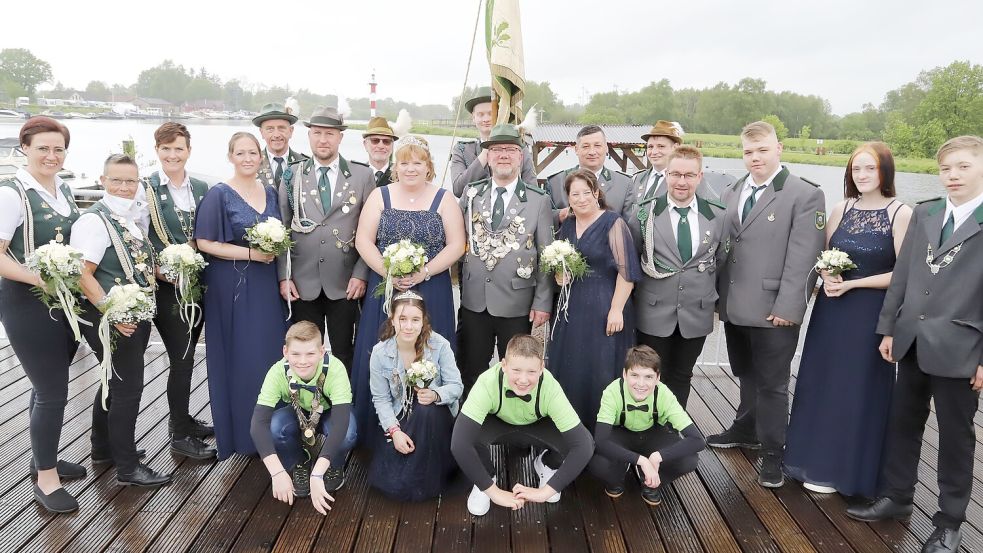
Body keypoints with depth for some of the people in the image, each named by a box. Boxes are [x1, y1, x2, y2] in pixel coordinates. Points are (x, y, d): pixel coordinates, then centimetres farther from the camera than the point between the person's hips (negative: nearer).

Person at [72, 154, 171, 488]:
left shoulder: (136, 216, 8)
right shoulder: (94, 220, -15)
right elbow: (83, 275, -22)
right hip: (110, 319, -8)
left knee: (115, 383, 20)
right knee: (128, 387, -2)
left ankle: (103, 449, 38)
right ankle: (127, 468, 11)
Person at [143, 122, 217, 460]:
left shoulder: (200, 188, 8)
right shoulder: (146, 188, -7)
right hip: (167, 287, -5)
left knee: (186, 355, 15)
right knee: (182, 359, -2)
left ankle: (181, 419, 32)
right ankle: (180, 435, 12)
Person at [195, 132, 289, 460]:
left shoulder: (270, 193, 10)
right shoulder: (219, 195, -6)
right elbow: (205, 243, -11)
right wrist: (250, 253, -17)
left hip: (265, 285, 5)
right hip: (231, 286, -5)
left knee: (271, 353, 7)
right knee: (238, 359, 0)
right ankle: (240, 433, 15)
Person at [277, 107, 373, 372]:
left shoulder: (362, 175, 1)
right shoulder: (292, 175, 5)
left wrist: (361, 274, -6)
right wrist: (283, 276, -1)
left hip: (344, 283, -1)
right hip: (303, 282, 1)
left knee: (343, 353, 9)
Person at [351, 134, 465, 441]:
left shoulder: (444, 200, 3)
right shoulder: (380, 196, 6)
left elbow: (456, 245, -4)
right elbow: (363, 241, -1)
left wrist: (422, 273, -16)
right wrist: (389, 274, -15)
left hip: (431, 293, -1)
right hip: (385, 289, 1)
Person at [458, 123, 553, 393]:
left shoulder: (538, 200, -3)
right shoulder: (471, 193, 6)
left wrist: (543, 303, -6)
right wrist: (461, 283, 2)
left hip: (516, 303, -2)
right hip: (473, 300, 2)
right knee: (471, 371, 13)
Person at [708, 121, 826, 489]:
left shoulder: (805, 195, -8)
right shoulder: (731, 193, 12)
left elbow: (802, 259, -13)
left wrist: (787, 308, -17)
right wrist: (720, 296, 8)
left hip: (773, 311, -6)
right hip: (735, 307, 6)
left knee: (771, 384, 5)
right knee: (747, 377, 21)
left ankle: (772, 454, 18)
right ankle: (747, 431, 39)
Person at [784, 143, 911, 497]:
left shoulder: (901, 213, -10)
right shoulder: (841, 209, 6)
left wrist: (853, 283, -16)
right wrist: (827, 277, -8)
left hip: (870, 314, -5)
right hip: (831, 309, 5)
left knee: (857, 389, 5)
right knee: (821, 383, 12)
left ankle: (845, 469, 20)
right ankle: (817, 459, 28)